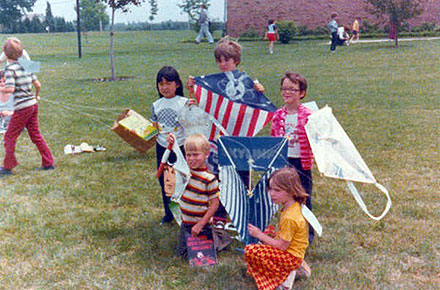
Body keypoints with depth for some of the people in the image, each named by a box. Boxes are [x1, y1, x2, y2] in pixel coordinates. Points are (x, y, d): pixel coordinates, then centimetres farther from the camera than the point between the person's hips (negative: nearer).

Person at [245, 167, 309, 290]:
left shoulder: (289, 217, -29)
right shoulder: (294, 206, 0)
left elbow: (282, 246, -23)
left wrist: (259, 235, -16)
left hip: (291, 256, -10)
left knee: (250, 251, -17)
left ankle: (285, 277, -7)